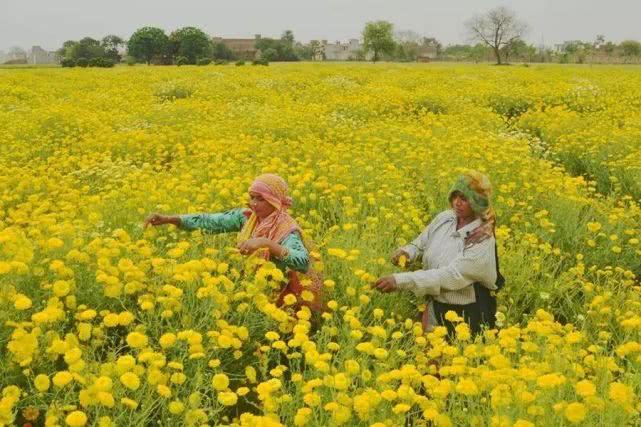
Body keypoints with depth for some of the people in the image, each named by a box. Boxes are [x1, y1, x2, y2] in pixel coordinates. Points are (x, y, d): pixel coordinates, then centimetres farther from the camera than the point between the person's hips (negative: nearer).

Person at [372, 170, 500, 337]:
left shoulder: (483, 241, -23)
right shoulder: (444, 218, -4)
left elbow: (451, 276, -31)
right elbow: (421, 244, 13)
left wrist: (400, 281, -36)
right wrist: (406, 252, -11)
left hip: (468, 316, -5)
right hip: (436, 308, 5)